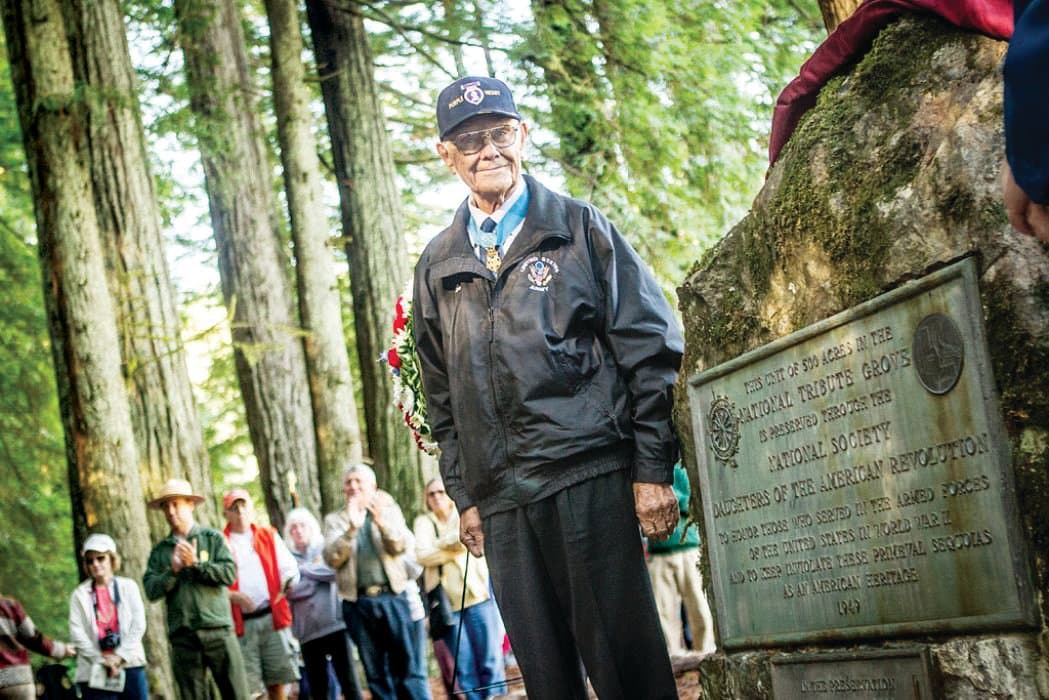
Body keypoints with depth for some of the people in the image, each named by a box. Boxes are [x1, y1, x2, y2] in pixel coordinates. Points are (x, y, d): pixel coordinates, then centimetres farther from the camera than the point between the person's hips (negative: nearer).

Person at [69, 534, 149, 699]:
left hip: (130, 664, 1)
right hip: (95, 671, -1)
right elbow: (77, 633, -3)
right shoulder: (79, 594, 6)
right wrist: (102, 660, -12)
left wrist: (120, 656, -10)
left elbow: (138, 625, 1)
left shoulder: (128, 587, 9)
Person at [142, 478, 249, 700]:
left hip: (218, 629, -2)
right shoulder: (160, 550, 13)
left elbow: (230, 573, -5)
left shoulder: (213, 538, 8)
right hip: (182, 636, 2)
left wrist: (197, 564, -9)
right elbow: (151, 590, 2)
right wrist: (173, 570, -11)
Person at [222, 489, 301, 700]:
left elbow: (289, 568, 10)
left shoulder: (269, 536, 15)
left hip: (272, 617, 2)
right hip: (241, 624, -2)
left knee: (276, 682, 5)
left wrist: (288, 581, -13)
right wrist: (233, 596, -18)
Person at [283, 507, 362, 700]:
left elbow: (334, 571, -9)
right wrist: (318, 577, -3)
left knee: (348, 679, -4)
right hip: (308, 630, 1)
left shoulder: (325, 550, 11)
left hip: (334, 623, -1)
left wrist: (306, 569, -2)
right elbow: (291, 591, -5)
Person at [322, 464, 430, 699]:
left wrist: (383, 523, -24)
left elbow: (401, 545, -5)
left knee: (408, 667, -4)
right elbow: (332, 558, -4)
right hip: (357, 602, 1)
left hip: (392, 596, -1)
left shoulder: (388, 510, 12)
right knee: (376, 673, 4)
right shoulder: (334, 520, 11)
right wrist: (351, 529, -18)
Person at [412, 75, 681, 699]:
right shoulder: (437, 267, 17)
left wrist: (653, 469, -6)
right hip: (500, 497, 4)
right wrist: (463, 496, 13)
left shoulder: (579, 228, 6)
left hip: (588, 477, -4)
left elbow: (652, 348, 1)